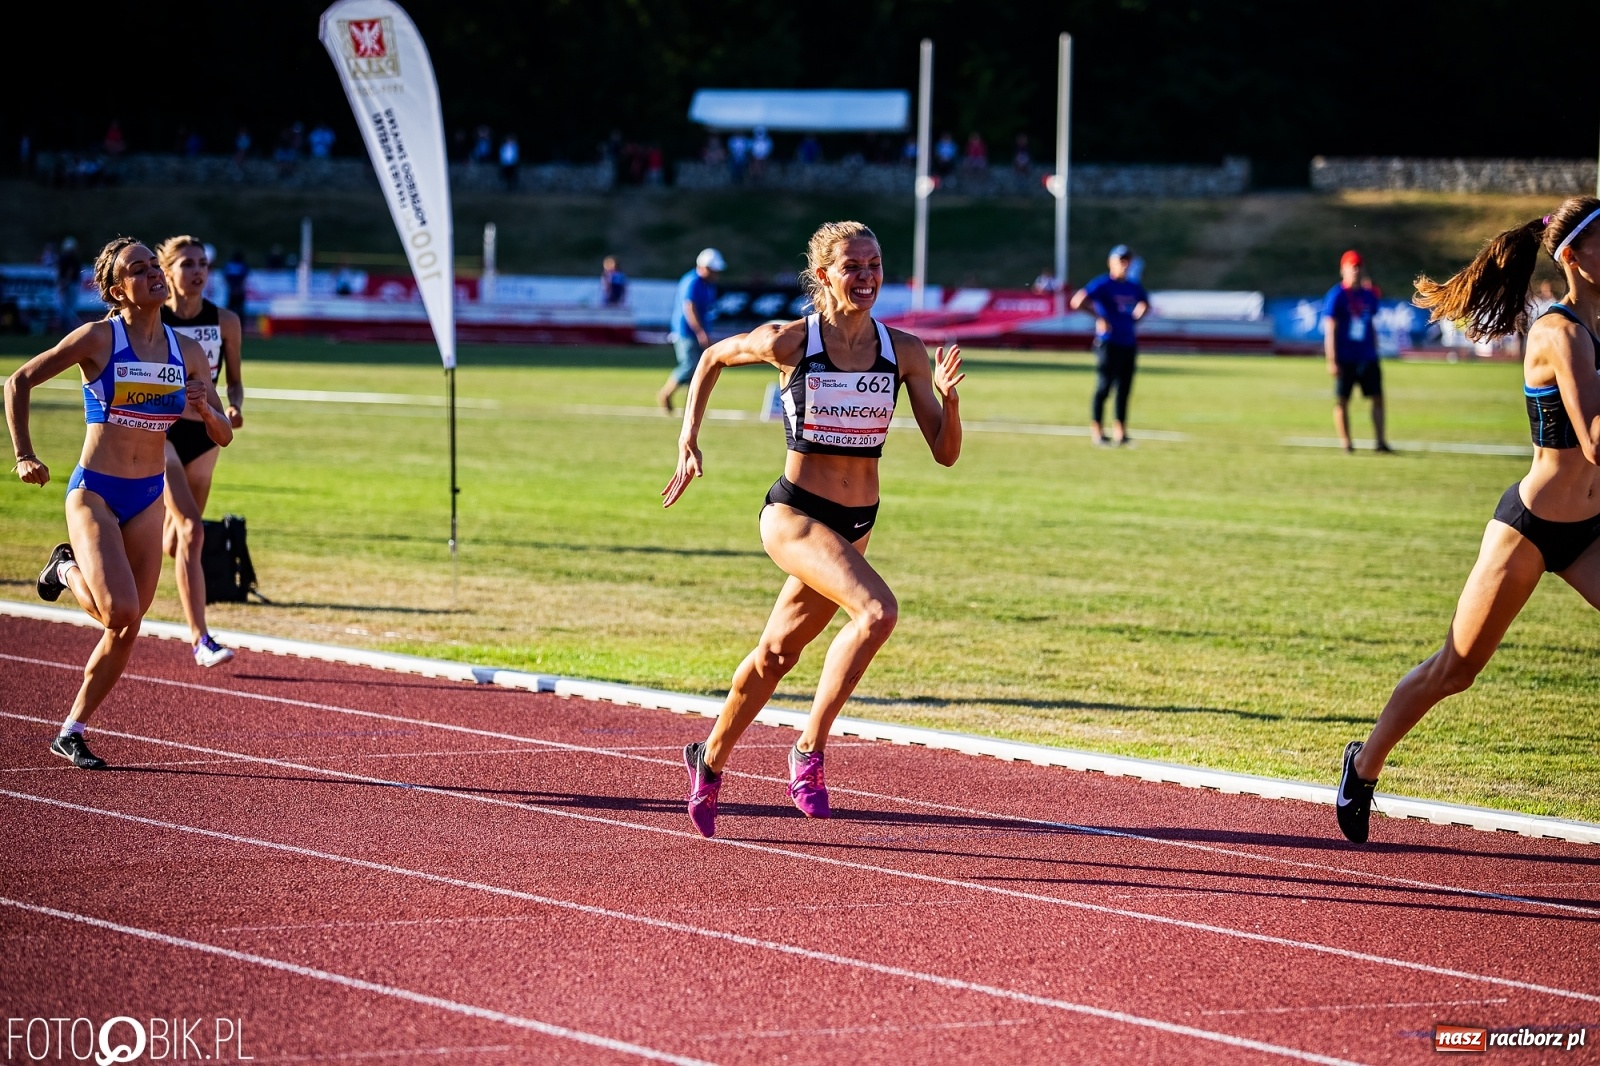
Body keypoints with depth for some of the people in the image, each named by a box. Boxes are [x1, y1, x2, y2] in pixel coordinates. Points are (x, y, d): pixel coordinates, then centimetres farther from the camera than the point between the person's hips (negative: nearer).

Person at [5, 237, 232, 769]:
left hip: (148, 500, 5)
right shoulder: (98, 338, -9)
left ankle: (72, 732, 19)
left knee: (126, 631, 4)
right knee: (121, 611, -22)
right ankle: (69, 571, 11)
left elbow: (223, 436, 10)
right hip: (94, 493, -5)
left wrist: (206, 410, -12)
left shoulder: (186, 352, 4)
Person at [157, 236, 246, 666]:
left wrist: (234, 407, -12)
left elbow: (234, 380, 8)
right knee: (191, 530, -18)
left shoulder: (225, 322, -1)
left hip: (203, 435, 4)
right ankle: (200, 639, -17)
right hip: (160, 433, -4)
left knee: (175, 539, 15)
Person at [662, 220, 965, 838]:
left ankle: (710, 762, 42)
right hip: (794, 514, -5)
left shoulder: (902, 352, -3)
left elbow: (945, 453, -2)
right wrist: (688, 438, 3)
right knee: (877, 612, -29)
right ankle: (808, 753, -18)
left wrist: (948, 396, -20)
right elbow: (714, 358, 9)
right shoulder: (789, 342, -11)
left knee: (777, 653, 19)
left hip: (856, 524, 5)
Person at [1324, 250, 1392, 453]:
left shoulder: (1368, 295, 10)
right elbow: (1330, 330, -8)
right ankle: (1345, 442, 8)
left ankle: (1380, 441, 1)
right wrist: (1332, 361, -13)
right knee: (1342, 400, 1)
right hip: (1345, 358, -5)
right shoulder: (1336, 296, -6)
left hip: (1367, 357, 5)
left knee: (1377, 397, -1)